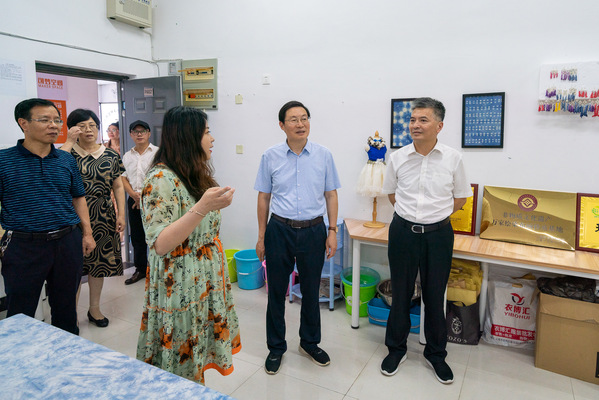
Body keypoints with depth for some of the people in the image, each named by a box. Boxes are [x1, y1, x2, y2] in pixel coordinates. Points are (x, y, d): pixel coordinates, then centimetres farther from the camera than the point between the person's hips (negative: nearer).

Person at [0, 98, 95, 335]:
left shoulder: (67, 160, 6)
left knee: (66, 306, 17)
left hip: (68, 242, 3)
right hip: (24, 245, -3)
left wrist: (87, 233, 7)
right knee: (20, 314, 9)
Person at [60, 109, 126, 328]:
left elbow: (118, 187, 7)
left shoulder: (110, 155, 7)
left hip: (102, 216, 2)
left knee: (99, 261, 10)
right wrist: (69, 142, -16)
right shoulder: (68, 152, 1)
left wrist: (121, 214, -1)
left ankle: (94, 308, 27)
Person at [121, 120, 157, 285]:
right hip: (133, 201, 5)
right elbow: (123, 178, 11)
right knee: (137, 236, 12)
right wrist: (133, 194, -7)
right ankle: (140, 269, 25)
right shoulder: (127, 156, 15)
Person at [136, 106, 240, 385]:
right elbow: (160, 244, -26)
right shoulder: (161, 179, -19)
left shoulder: (195, 175, 10)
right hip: (180, 291, -8)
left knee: (196, 362, 19)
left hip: (205, 286, 8)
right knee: (180, 372, 8)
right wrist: (203, 207, -33)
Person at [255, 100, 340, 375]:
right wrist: (261, 237, 3)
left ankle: (309, 343, 37)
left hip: (313, 231, 1)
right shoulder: (270, 156, -1)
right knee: (276, 292, 9)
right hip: (279, 230, 0)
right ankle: (276, 347, 30)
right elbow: (263, 197, 3)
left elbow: (331, 195, 4)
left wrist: (332, 231, -1)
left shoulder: (323, 155, -1)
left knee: (311, 291, 14)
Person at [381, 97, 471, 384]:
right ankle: (396, 349, 31)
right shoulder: (398, 158, -2)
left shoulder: (453, 158, -4)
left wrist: (434, 215, 6)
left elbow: (460, 198, 7)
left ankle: (436, 354, 32)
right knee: (401, 293, 12)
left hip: (438, 234, 0)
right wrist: (411, 213, 9)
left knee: (435, 296, 11)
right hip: (403, 231, 1)